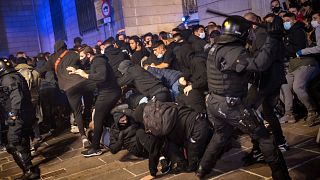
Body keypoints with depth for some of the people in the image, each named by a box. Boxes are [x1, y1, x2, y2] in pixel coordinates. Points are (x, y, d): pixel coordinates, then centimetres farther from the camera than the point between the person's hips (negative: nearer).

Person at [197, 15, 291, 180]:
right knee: (263, 136, 5)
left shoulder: (215, 48, 9)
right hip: (230, 104, -9)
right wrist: (273, 38, -25)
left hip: (214, 102, 9)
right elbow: (259, 64, -31)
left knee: (220, 135, 29)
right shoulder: (233, 51, -19)